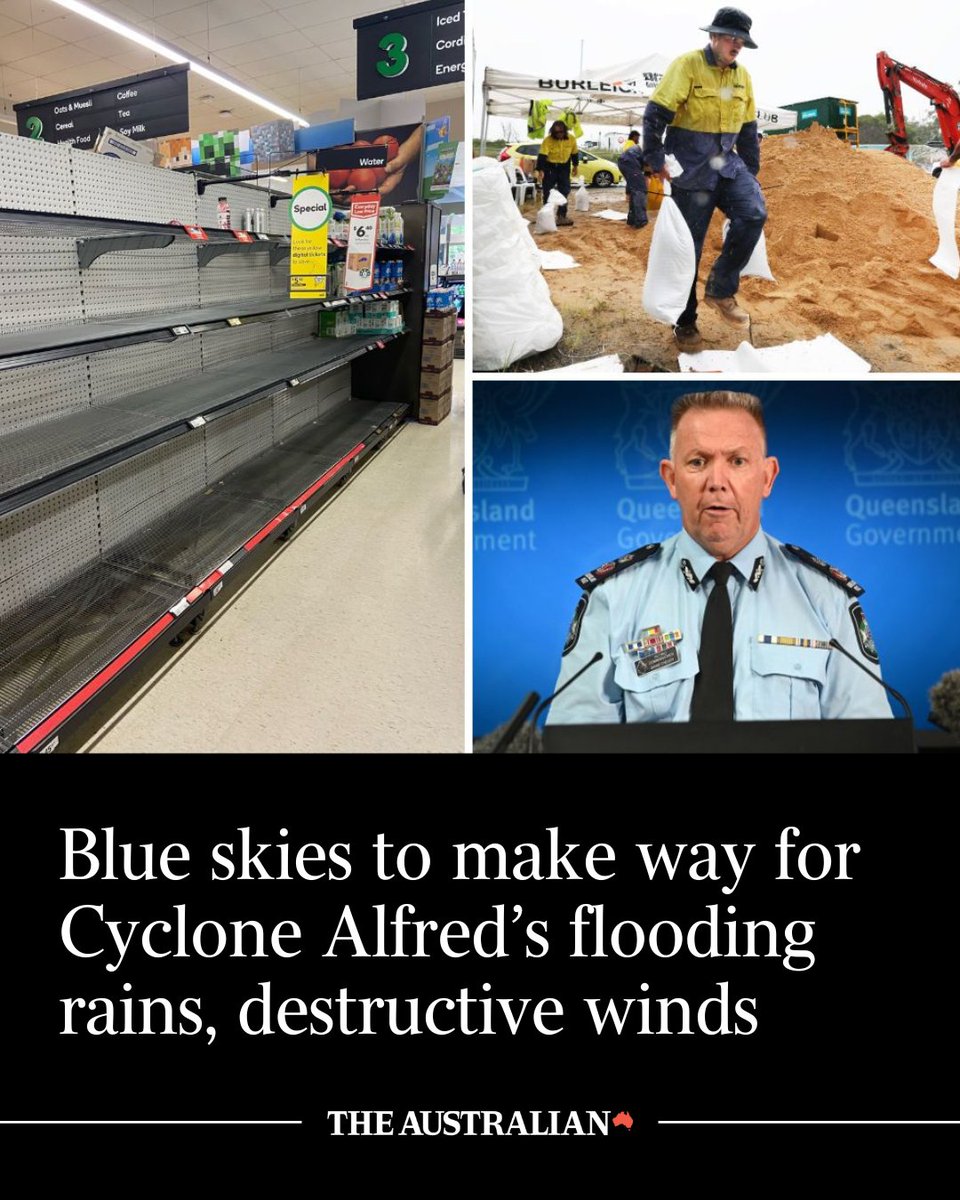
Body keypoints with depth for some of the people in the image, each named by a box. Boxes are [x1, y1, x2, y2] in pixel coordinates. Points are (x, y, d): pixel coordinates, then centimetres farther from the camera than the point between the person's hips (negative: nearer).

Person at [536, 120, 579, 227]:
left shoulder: (571, 139, -10)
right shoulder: (547, 140, -20)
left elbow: (574, 153, 6)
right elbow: (542, 156, -27)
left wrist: (575, 166, 13)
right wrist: (540, 170, -36)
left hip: (564, 167, 3)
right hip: (549, 167, -3)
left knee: (564, 192, 3)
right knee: (548, 192, -4)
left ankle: (561, 216, 10)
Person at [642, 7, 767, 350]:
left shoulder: (741, 75, 10)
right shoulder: (687, 65, -9)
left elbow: (747, 129, 18)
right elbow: (655, 115, -13)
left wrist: (751, 172, 17)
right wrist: (655, 162, -17)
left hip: (728, 164, 5)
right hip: (690, 170, -5)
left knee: (754, 214, -21)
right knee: (688, 248, -1)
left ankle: (721, 289, -6)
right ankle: (685, 323, 14)